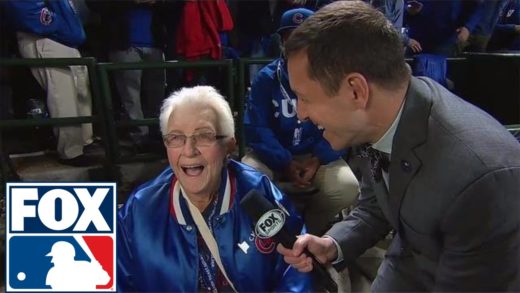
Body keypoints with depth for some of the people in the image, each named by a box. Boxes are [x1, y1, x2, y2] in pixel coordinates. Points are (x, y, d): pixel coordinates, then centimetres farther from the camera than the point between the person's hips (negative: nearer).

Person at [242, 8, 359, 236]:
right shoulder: (266, 78, -2)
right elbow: (256, 129, -8)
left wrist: (317, 160, -22)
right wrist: (285, 163, -20)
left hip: (318, 156, 0)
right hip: (274, 155, 0)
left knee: (347, 188, -27)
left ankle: (306, 229, 5)